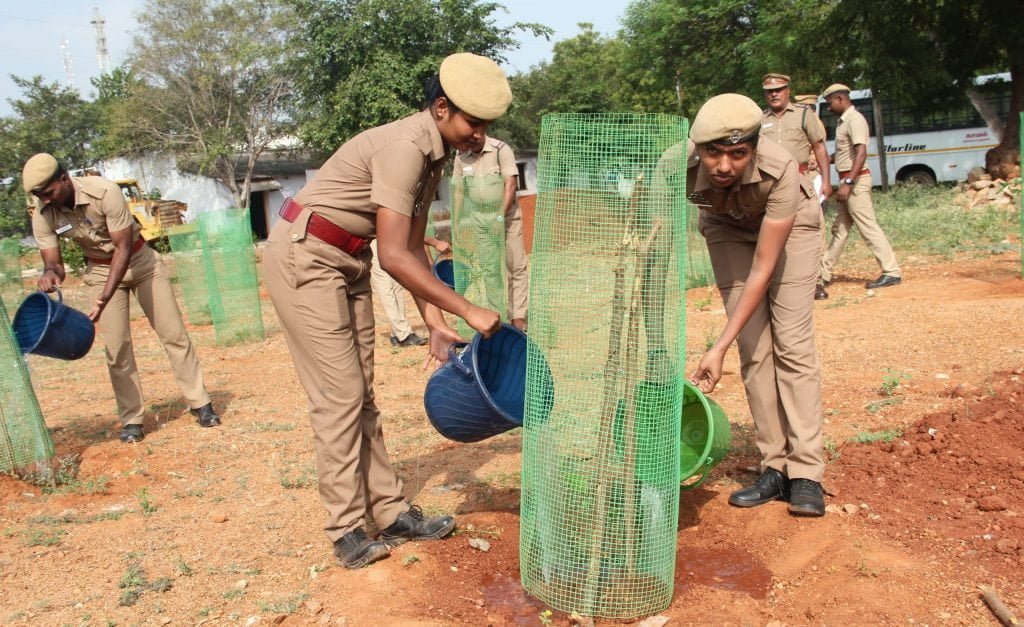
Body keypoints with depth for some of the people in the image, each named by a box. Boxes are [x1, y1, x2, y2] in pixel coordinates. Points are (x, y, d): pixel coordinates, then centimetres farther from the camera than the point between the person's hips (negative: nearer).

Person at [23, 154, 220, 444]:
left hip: (139, 260, -3)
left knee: (174, 333, -3)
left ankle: (200, 404, 5)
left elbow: (123, 248, -27)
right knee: (116, 346, -3)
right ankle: (131, 419, 5)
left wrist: (106, 296, -35)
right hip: (100, 270, 3)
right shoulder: (43, 215, -15)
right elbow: (52, 260, -11)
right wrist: (50, 273, -38)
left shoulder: (104, 192, -29)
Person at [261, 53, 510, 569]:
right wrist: (467, 310, -28)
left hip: (346, 263, 9)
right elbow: (393, 256, -31)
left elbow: (413, 246, 9)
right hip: (305, 258, -9)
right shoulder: (403, 147, -24)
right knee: (339, 398, -7)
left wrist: (435, 322, 3)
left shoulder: (433, 153, 6)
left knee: (360, 396, 10)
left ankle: (390, 512, 17)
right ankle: (348, 531, 4)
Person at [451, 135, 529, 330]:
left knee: (516, 267, -6)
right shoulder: (461, 156, 4)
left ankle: (518, 317, -4)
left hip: (507, 216, -4)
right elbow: (457, 190, 8)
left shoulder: (500, 149, -9)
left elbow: (511, 184, -14)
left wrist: (500, 215, -22)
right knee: (489, 270, 5)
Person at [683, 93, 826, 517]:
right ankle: (775, 468, 4)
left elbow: (762, 269, -35)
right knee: (753, 348, -5)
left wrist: (720, 348, -37)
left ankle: (806, 473, -7)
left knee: (791, 341, -12)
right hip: (728, 227, 2)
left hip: (789, 223, -2)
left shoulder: (781, 171, -40)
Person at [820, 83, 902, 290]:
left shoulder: (854, 120, -14)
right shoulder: (844, 121, 15)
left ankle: (892, 272, -4)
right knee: (839, 228, 14)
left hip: (855, 180, -10)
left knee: (868, 227, -8)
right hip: (847, 181, 10)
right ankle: (824, 273, 22)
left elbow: (861, 153, -23)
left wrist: (848, 183, -29)